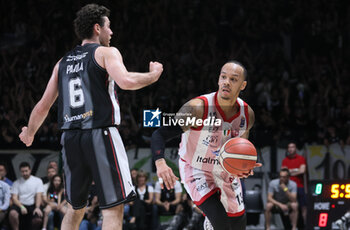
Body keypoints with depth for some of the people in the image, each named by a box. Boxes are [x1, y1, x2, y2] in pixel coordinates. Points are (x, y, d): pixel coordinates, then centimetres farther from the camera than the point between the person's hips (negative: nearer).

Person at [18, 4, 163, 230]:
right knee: (114, 207, -6)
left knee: (75, 208, 20)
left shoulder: (63, 62, 18)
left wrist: (29, 133, 35)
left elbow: (43, 105, 19)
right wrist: (153, 75, -1)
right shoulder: (106, 53, 1)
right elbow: (126, 81, -18)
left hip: (70, 138, 6)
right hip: (100, 135, -6)